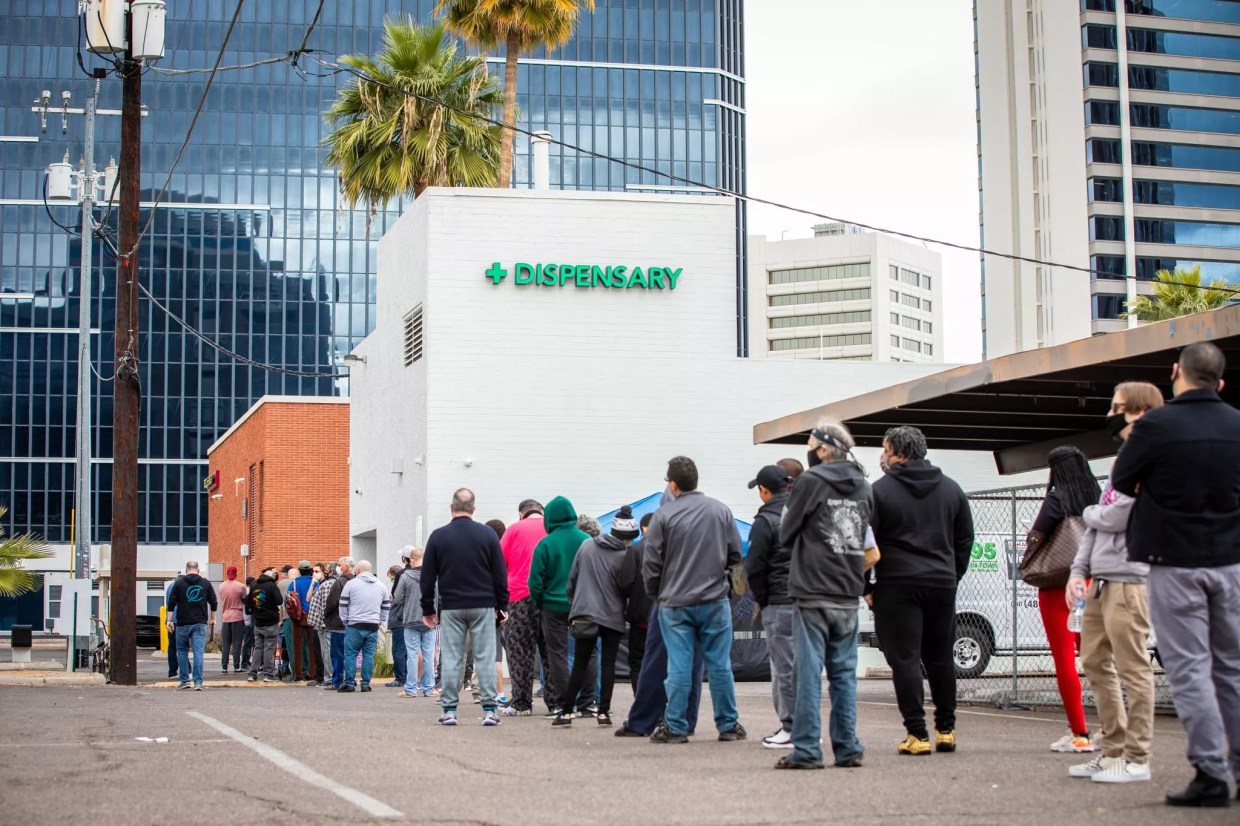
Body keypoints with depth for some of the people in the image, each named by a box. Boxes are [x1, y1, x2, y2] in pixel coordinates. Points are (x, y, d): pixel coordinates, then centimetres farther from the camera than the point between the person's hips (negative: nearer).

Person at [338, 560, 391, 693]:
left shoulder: (351, 583, -2)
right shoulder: (381, 586, 12)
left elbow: (343, 605, 0)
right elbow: (386, 606, 17)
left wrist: (345, 621, 10)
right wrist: (380, 621, 21)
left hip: (355, 626, -3)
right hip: (373, 626, 3)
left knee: (350, 654, 2)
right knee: (369, 655, 5)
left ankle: (349, 683, -1)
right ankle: (366, 683, 4)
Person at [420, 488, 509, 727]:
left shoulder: (438, 536, 1)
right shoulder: (487, 534, 1)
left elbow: (427, 577, 4)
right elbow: (500, 574, 2)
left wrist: (428, 609, 11)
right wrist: (502, 606, 9)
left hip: (450, 608, 0)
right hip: (483, 606, 0)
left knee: (451, 659, 3)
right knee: (485, 657, 1)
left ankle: (449, 710, 2)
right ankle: (489, 710, -2)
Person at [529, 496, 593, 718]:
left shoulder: (546, 544, -10)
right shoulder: (587, 540, -3)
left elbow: (535, 580, -9)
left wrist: (539, 603, 6)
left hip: (554, 606, -2)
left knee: (557, 654, 4)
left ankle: (561, 703, 2)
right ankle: (586, 703, 11)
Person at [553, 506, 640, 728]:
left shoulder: (587, 545, 0)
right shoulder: (624, 556, -10)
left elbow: (572, 577, 5)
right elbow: (626, 589, -4)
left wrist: (574, 603, 16)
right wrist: (625, 611, 13)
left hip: (585, 614, 3)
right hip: (613, 617, -2)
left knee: (579, 664, 8)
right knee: (608, 664, 5)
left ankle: (567, 712, 4)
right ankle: (603, 712, 1)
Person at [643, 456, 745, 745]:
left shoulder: (664, 515, -9)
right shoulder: (721, 510, 0)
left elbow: (650, 563, -6)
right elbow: (736, 554, 6)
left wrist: (655, 594, 11)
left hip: (675, 604, -2)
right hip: (715, 601, 2)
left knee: (679, 667, 2)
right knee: (720, 664, 8)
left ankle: (675, 727, 4)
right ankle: (728, 725, 14)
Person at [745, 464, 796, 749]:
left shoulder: (765, 521, -8)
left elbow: (755, 567, -9)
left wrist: (761, 598, 5)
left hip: (780, 605, -6)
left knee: (785, 667, -2)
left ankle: (791, 728, -1)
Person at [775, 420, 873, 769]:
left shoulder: (811, 481, -8)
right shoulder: (864, 487, 10)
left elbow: (785, 535, -1)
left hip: (812, 595, -5)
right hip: (849, 596, 6)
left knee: (809, 672, -3)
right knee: (844, 673, 10)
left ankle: (806, 750, -3)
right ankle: (848, 748, 9)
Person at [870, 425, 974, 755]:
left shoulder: (880, 490, -5)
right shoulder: (951, 488, 11)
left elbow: (865, 541, -7)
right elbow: (965, 539, 14)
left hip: (897, 584, -5)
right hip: (942, 583, 5)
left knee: (905, 659, -2)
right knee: (940, 658, 14)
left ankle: (917, 734, -6)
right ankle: (946, 729, 18)